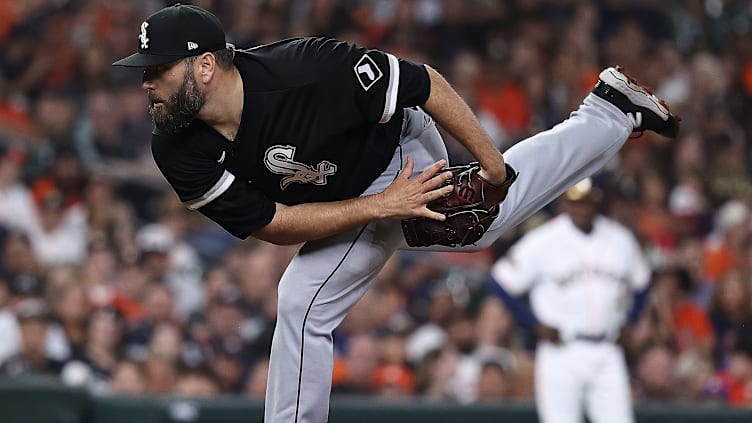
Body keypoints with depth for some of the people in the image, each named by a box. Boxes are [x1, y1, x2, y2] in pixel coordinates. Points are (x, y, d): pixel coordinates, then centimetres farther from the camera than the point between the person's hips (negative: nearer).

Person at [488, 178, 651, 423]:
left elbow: (641, 284, 22)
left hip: (607, 354, 4)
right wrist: (535, 325, -7)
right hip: (561, 350, -4)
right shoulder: (542, 241, -6)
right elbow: (502, 281, -4)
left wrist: (627, 324, 10)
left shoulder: (621, 239, 7)